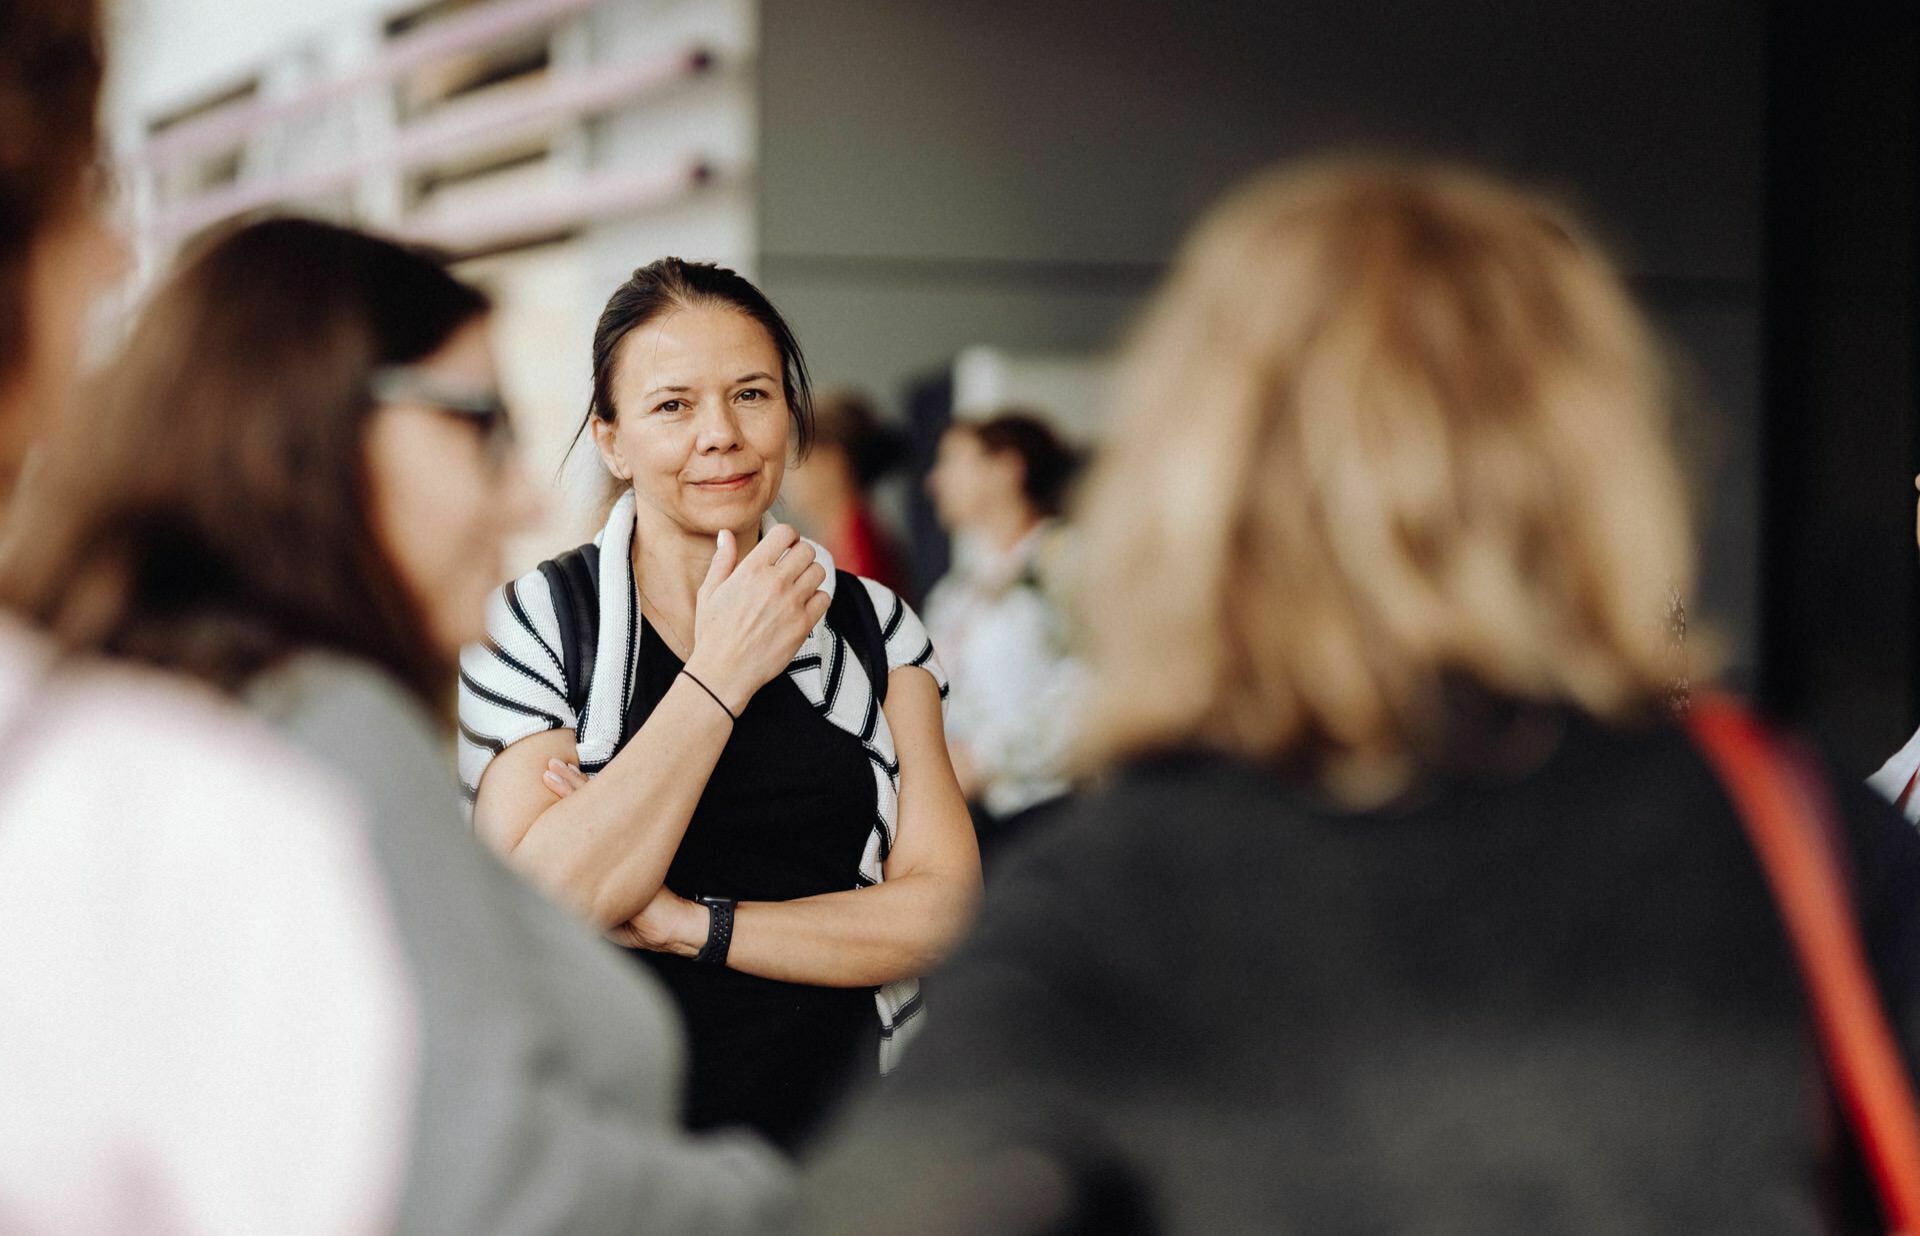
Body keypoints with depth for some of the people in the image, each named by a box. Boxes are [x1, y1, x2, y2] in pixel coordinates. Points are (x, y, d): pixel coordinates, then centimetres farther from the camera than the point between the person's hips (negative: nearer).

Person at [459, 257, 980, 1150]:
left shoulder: (873, 625, 6)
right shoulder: (538, 623, -4)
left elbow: (944, 904, -2)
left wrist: (688, 922, -12)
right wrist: (723, 671, -14)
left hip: (837, 1127, 2)